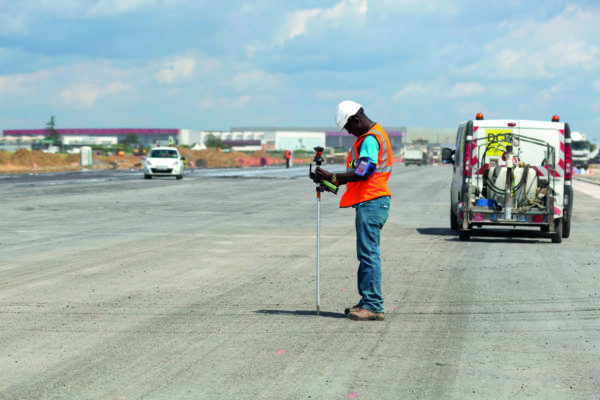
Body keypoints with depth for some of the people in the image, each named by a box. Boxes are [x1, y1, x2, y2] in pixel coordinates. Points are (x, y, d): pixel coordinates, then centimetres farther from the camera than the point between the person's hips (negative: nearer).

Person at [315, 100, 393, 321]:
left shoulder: (370, 139, -13)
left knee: (369, 254, -10)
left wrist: (332, 177, -15)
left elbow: (362, 173, -21)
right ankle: (367, 302, 16)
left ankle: (373, 306, -10)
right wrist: (336, 182, 14)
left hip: (371, 203, -11)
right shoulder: (371, 136, 20)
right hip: (370, 203, 11)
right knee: (366, 254, 12)